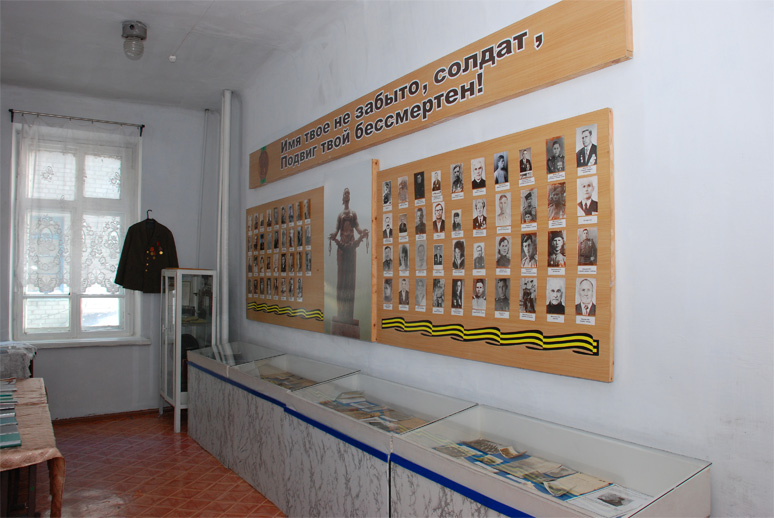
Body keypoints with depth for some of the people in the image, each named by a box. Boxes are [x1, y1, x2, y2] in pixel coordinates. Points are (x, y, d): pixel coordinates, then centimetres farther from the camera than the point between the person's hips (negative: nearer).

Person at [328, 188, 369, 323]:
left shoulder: (353, 213, 13)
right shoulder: (340, 215, 16)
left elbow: (357, 226, 1)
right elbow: (337, 229, 7)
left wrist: (363, 232, -21)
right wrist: (333, 237, -14)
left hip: (351, 245, -1)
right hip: (341, 245, 1)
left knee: (350, 274, -4)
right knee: (341, 274, -2)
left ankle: (349, 311, -3)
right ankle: (341, 310, 1)